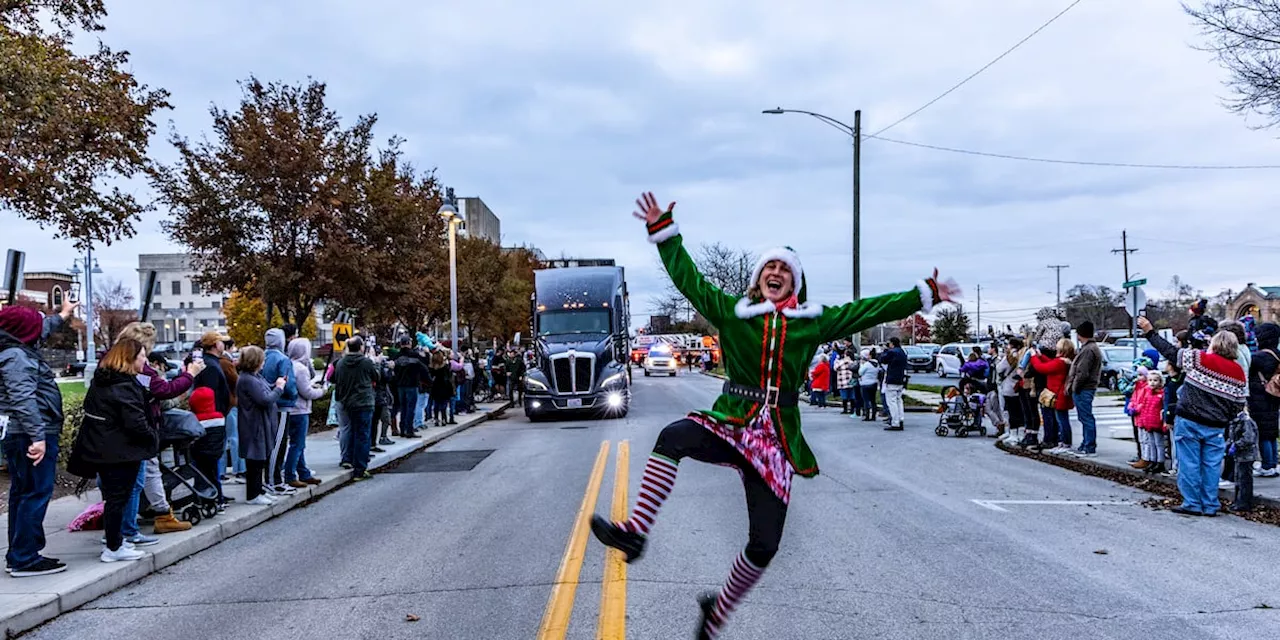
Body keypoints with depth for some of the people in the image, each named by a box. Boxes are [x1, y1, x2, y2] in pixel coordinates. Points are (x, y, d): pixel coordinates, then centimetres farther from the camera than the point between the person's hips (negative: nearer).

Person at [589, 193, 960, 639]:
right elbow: (688, 278, 6)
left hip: (776, 439, 1)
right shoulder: (731, 311, 6)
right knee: (673, 436, -36)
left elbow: (870, 311, 11)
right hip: (730, 425, -1)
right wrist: (663, 230, 1)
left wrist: (925, 295, 12)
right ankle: (634, 532, -37)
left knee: (764, 546, -4)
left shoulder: (813, 322, 9)